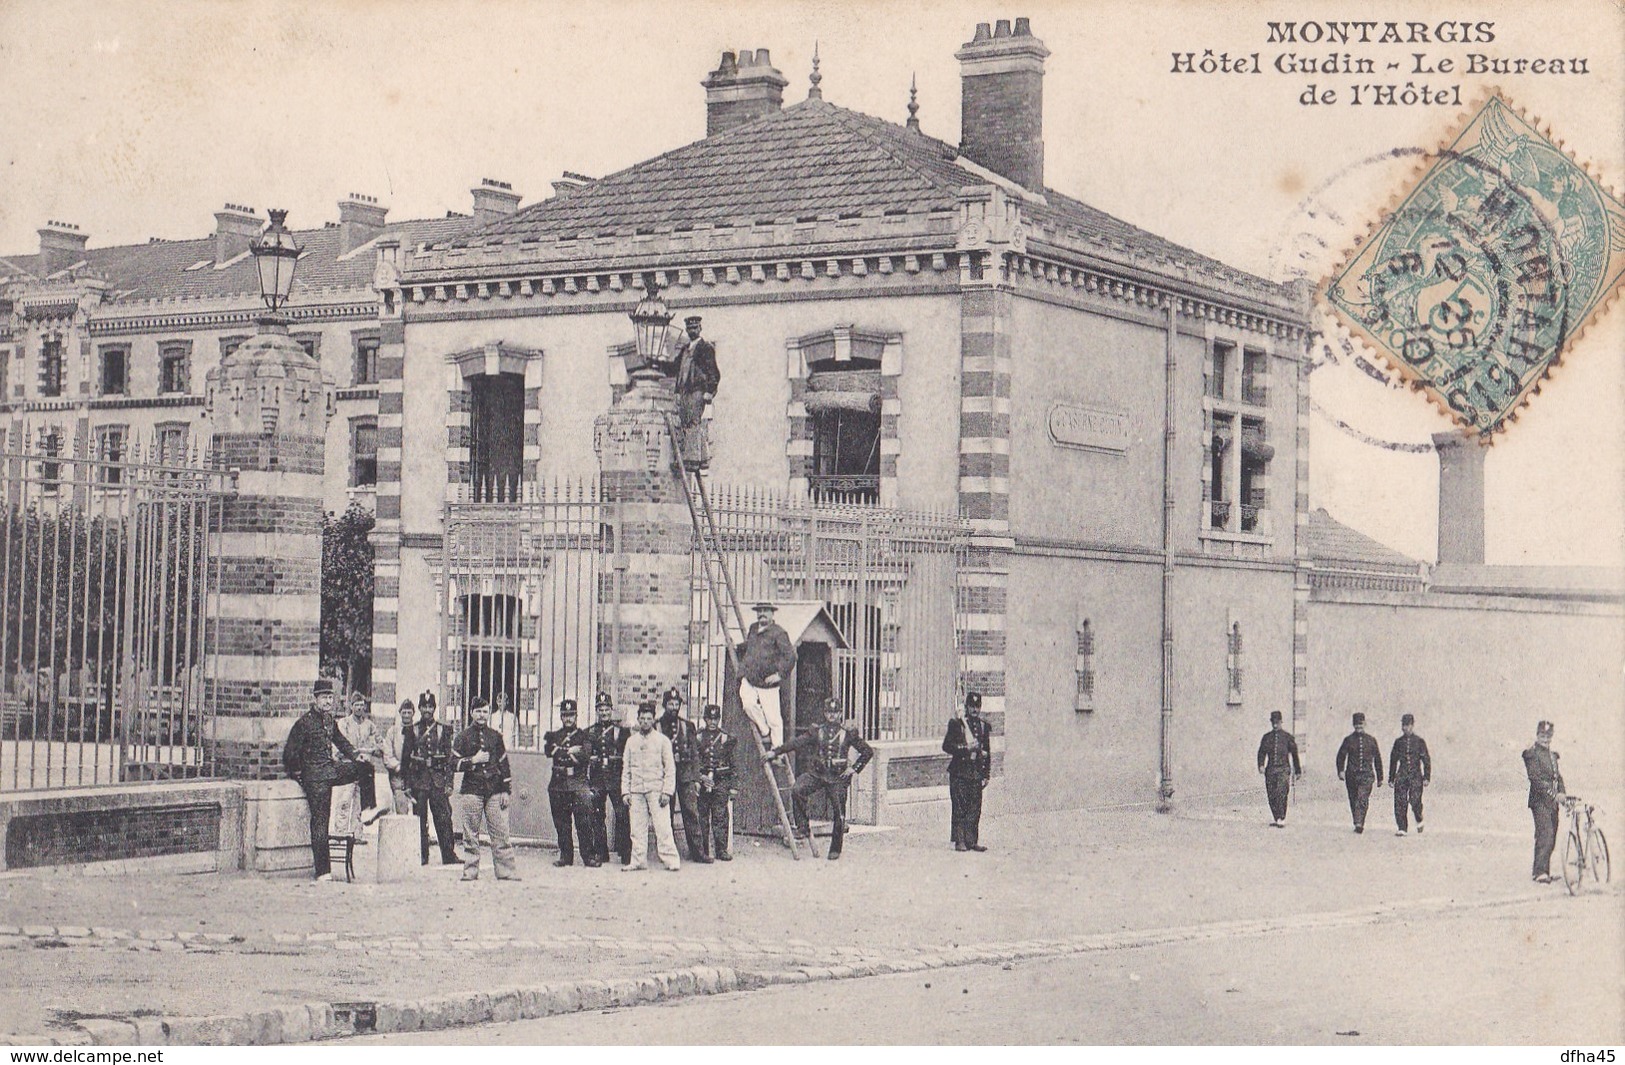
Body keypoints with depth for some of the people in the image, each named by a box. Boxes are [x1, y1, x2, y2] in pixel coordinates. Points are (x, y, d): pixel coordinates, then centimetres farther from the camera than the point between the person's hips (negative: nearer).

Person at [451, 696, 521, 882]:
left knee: (501, 833, -2)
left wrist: (506, 791, 6)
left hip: (494, 791, 2)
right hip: (471, 790, -1)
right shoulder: (463, 737, 6)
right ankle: (470, 871, 5)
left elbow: (504, 765, 12)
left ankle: (507, 871, -2)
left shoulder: (495, 736, 12)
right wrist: (474, 760, -12)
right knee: (470, 835, 0)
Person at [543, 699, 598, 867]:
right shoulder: (553, 735, 16)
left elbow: (586, 754, -9)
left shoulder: (583, 735, 9)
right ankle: (565, 856, 11)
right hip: (558, 783, 3)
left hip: (578, 783, -3)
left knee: (584, 822, -8)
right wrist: (571, 751, -10)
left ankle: (590, 856, -6)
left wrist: (561, 751, -6)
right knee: (561, 823, 4)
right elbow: (548, 750, -5)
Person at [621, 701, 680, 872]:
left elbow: (670, 768, 1)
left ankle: (670, 860, -8)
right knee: (637, 827, 2)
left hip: (656, 789, -3)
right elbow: (626, 769, 14)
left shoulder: (662, 740, 4)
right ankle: (638, 860, 7)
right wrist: (625, 791, 5)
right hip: (636, 790, 3)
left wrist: (667, 791, -8)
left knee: (662, 826, -9)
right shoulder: (631, 741, 13)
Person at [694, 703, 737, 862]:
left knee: (720, 817, -2)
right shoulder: (697, 738, 6)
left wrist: (732, 785, 10)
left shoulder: (726, 739, 11)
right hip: (702, 783, -1)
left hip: (721, 783, 1)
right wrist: (700, 777, -10)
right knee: (702, 818, -2)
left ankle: (721, 850, 5)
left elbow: (732, 763, 14)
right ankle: (702, 851, 0)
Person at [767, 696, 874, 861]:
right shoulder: (817, 732, 8)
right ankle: (803, 827, -11)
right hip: (817, 773, 2)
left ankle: (835, 849, 12)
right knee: (796, 790, -23)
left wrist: (854, 769, -2)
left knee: (838, 813, -2)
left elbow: (868, 751, 6)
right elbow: (797, 743, 4)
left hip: (838, 778, -2)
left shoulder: (848, 733, 2)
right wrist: (775, 752, -3)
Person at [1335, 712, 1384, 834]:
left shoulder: (1371, 740, 9)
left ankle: (1359, 824, -25)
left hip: (1367, 774, -1)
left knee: (1363, 799, -18)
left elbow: (1377, 759, 16)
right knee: (1353, 800, 6)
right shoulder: (1348, 739, 6)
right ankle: (1358, 824, 20)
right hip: (1351, 774, 1)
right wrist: (1340, 771, -14)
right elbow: (1341, 756, 3)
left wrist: (1380, 778, 16)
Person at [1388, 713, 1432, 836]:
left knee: (1415, 801, -11)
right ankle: (1402, 828, -3)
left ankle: (1419, 820, 19)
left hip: (1415, 775, -3)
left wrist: (1427, 777, -5)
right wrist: (1391, 778, 16)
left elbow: (1426, 760, 4)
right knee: (1400, 802, -7)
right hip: (1401, 775, 3)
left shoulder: (1419, 741, 4)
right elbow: (1393, 760, 18)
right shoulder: (1398, 742, 12)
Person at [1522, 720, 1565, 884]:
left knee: (1551, 839, 8)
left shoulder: (1553, 755, 20)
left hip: (1553, 802, 8)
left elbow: (1558, 776, 17)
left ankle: (1541, 870, 15)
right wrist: (1551, 792, -22)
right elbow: (1534, 778, -15)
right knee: (1545, 835, -17)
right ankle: (1540, 872, -21)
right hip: (1540, 800, -8)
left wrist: (1561, 792, -3)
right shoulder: (1532, 753, -5)